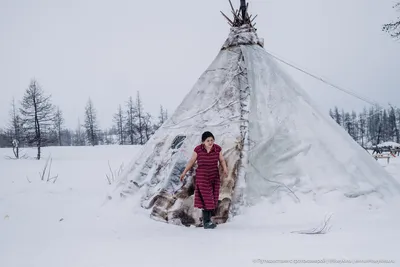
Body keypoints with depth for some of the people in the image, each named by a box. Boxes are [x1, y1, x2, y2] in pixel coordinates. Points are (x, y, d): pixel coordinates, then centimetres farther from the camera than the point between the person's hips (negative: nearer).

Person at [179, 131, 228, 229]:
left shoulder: (217, 148, -7)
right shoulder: (198, 149, -12)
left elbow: (222, 160, 3)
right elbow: (191, 161, -1)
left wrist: (225, 169, -15)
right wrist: (184, 172, 1)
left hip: (214, 177, 3)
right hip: (202, 177, -3)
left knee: (212, 199, 7)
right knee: (206, 199, -7)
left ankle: (207, 219, 22)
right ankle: (206, 222, 0)